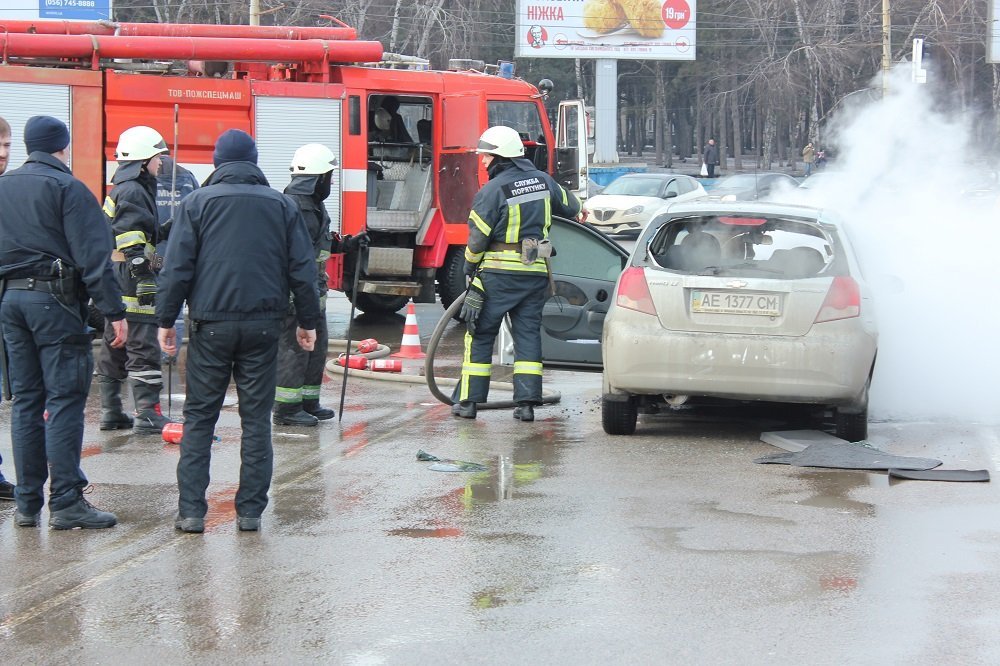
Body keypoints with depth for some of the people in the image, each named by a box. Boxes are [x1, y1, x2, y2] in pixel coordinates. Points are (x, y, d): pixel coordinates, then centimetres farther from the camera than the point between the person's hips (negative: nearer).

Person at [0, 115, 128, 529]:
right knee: (65, 401, -5)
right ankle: (65, 502, -7)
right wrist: (113, 311, -14)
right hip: (55, 299, -6)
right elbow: (93, 256, -13)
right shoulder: (67, 188, -8)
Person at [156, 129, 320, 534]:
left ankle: (191, 510, -1)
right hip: (263, 325, 1)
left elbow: (177, 267, -3)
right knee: (256, 419, 6)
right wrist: (307, 321, 16)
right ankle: (250, 511, 5)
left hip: (211, 324, -1)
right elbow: (302, 269, 8)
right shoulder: (282, 206, 8)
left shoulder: (196, 203, 2)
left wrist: (166, 321, 2)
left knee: (199, 417, 5)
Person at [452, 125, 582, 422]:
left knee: (480, 334, 5)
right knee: (528, 334, 8)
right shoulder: (543, 181, 6)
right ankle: (526, 402, 2)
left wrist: (471, 270, 6)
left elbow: (477, 238, -10)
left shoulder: (493, 191, -11)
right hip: (536, 273, 5)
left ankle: (467, 399, 7)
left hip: (498, 274, -5)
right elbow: (571, 207, 23)